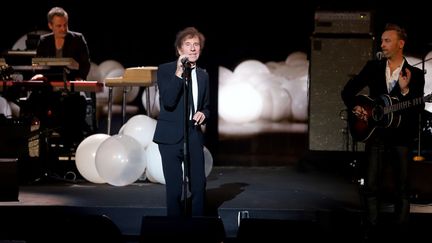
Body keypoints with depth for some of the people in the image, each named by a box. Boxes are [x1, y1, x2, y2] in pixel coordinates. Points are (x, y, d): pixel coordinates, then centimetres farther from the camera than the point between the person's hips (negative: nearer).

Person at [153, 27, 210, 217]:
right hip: (171, 137, -4)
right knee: (175, 189, -1)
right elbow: (168, 102, -17)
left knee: (199, 187, 3)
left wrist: (203, 114, -1)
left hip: (194, 136, 4)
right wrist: (179, 73, -23)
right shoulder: (165, 70, -3)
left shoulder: (203, 76, 12)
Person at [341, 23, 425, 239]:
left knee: (402, 187, 4)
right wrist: (355, 108, -5)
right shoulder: (373, 67, 7)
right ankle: (372, 231, 4)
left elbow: (419, 109, -7)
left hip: (402, 137, -2)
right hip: (375, 134, 2)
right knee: (371, 186, -2)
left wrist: (406, 91, -21)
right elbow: (348, 90, 12)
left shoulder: (415, 74, 0)